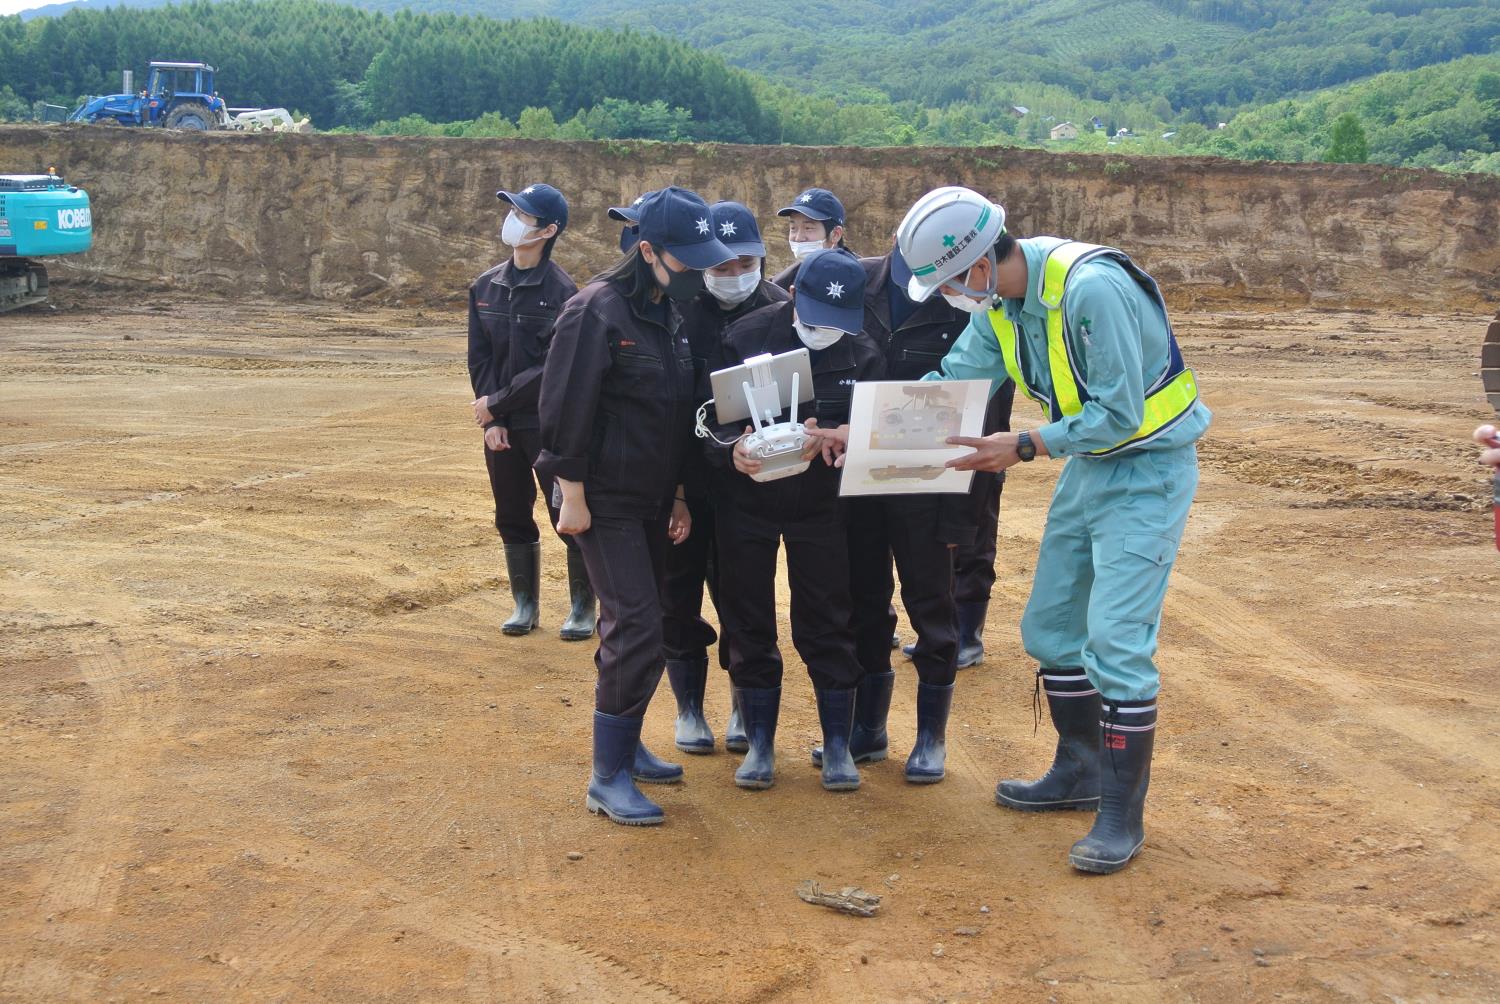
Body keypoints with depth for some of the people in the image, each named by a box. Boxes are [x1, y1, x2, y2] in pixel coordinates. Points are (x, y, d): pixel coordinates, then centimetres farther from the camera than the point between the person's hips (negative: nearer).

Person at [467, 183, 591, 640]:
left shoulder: (561, 291, -11)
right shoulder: (485, 287, 6)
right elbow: (479, 358, 6)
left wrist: (497, 403, -13)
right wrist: (491, 421, -4)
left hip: (549, 425, -5)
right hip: (500, 425, 5)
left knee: (569, 516, 0)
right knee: (512, 517, 12)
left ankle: (583, 607, 14)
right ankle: (525, 603, 26)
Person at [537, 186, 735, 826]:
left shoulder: (672, 316, 11)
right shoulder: (598, 311, -14)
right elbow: (566, 410, -16)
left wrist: (680, 495, 17)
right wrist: (572, 496, -16)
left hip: (653, 501, 8)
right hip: (605, 502, -8)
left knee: (635, 628, 13)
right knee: (637, 629, -11)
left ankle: (625, 745, 28)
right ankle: (608, 778, -3)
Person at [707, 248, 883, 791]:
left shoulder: (863, 356, -6)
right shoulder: (745, 336, -10)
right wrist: (734, 446, -27)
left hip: (820, 504, 0)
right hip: (747, 498, 0)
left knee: (826, 625, 3)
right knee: (748, 625, 6)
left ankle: (838, 746, 17)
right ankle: (760, 745, 19)